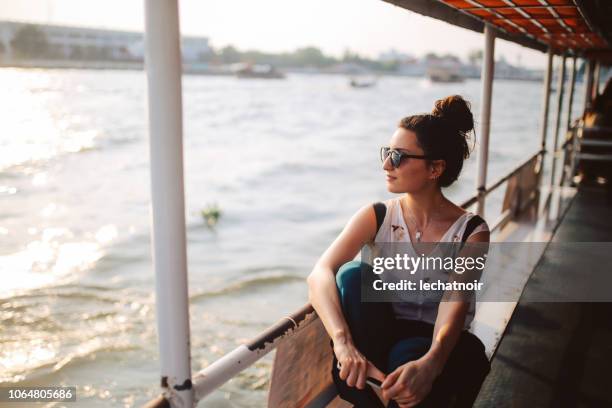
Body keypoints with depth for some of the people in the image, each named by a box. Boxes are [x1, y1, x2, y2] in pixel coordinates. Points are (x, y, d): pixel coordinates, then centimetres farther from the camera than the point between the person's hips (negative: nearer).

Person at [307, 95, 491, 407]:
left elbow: (454, 308, -24)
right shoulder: (375, 216, -6)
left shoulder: (470, 231, -9)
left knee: (407, 355, -37)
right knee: (353, 274, -27)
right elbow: (320, 274, -23)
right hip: (380, 338, 2)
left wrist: (428, 364, -46)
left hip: (436, 348, -2)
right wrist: (343, 343, -42)